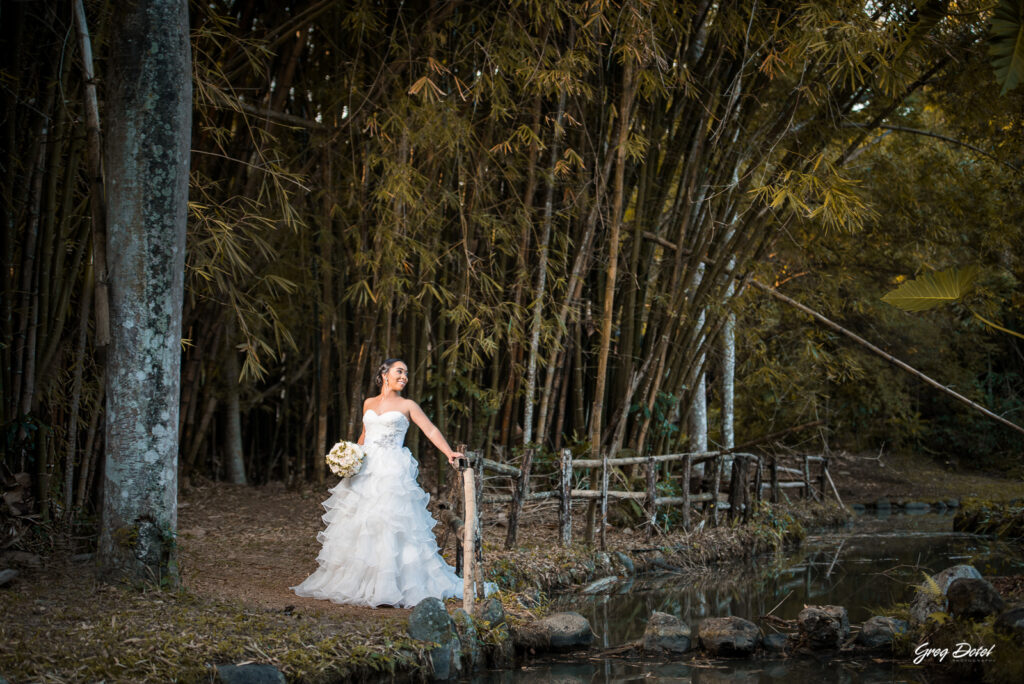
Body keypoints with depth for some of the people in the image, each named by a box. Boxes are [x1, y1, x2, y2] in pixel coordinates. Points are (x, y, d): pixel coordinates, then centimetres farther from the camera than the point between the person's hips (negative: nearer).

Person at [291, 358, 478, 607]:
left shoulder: (407, 406, 4)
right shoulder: (369, 404, 15)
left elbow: (431, 430, -3)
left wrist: (449, 452, -18)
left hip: (393, 472, -4)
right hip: (365, 470, 4)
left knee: (389, 527, -10)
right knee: (358, 526, 3)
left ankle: (388, 588, -8)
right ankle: (354, 583, 9)